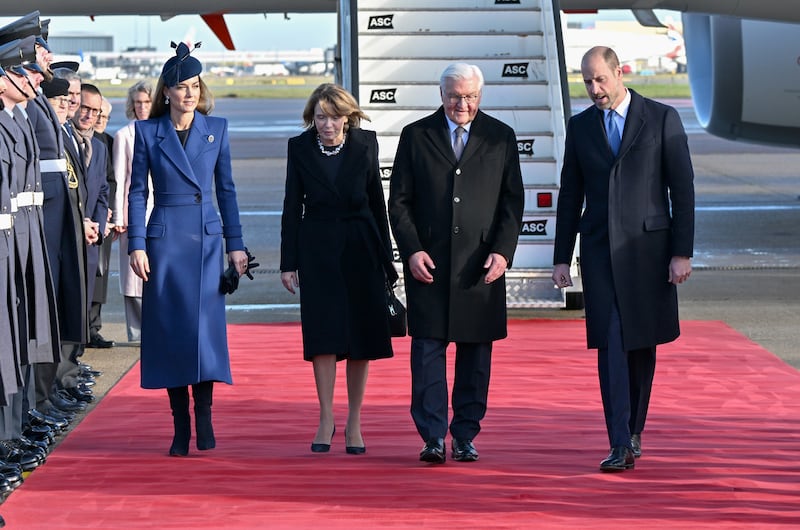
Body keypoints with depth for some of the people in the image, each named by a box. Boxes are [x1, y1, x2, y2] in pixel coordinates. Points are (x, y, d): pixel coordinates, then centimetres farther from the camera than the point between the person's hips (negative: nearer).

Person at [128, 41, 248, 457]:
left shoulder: (216, 128, 6)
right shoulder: (148, 131, 2)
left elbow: (226, 189, 10)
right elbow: (137, 192, 3)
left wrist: (236, 243, 7)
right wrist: (136, 244, -4)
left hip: (207, 238, 1)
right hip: (165, 238, -1)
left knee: (206, 324, -10)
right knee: (170, 329, 0)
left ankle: (204, 415, -4)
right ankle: (180, 426, 5)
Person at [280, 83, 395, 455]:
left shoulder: (365, 144, 0)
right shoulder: (300, 148, -1)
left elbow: (377, 201, 6)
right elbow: (292, 206, 2)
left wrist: (385, 257, 6)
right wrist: (288, 262, -1)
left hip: (360, 247, 1)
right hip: (318, 248, -1)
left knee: (360, 335, 1)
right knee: (323, 332, -7)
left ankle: (354, 422, 9)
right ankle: (326, 419, 1)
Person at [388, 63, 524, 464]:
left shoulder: (500, 137, 8)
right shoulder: (416, 136, 6)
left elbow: (513, 201, 7)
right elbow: (399, 201, 5)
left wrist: (503, 251, -6)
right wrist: (411, 250, -7)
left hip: (481, 265, 1)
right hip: (428, 262, -1)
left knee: (476, 353, 3)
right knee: (427, 349, -5)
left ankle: (465, 436, 11)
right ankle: (433, 438, -3)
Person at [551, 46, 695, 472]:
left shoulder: (662, 118, -1)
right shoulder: (580, 126, 9)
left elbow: (683, 189, -2)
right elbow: (570, 195, 13)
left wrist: (682, 252, -7)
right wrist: (561, 258, 8)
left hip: (648, 247, -1)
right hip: (600, 250, 2)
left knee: (642, 344, 7)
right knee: (611, 345, -7)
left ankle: (634, 431, 24)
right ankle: (621, 445, -10)